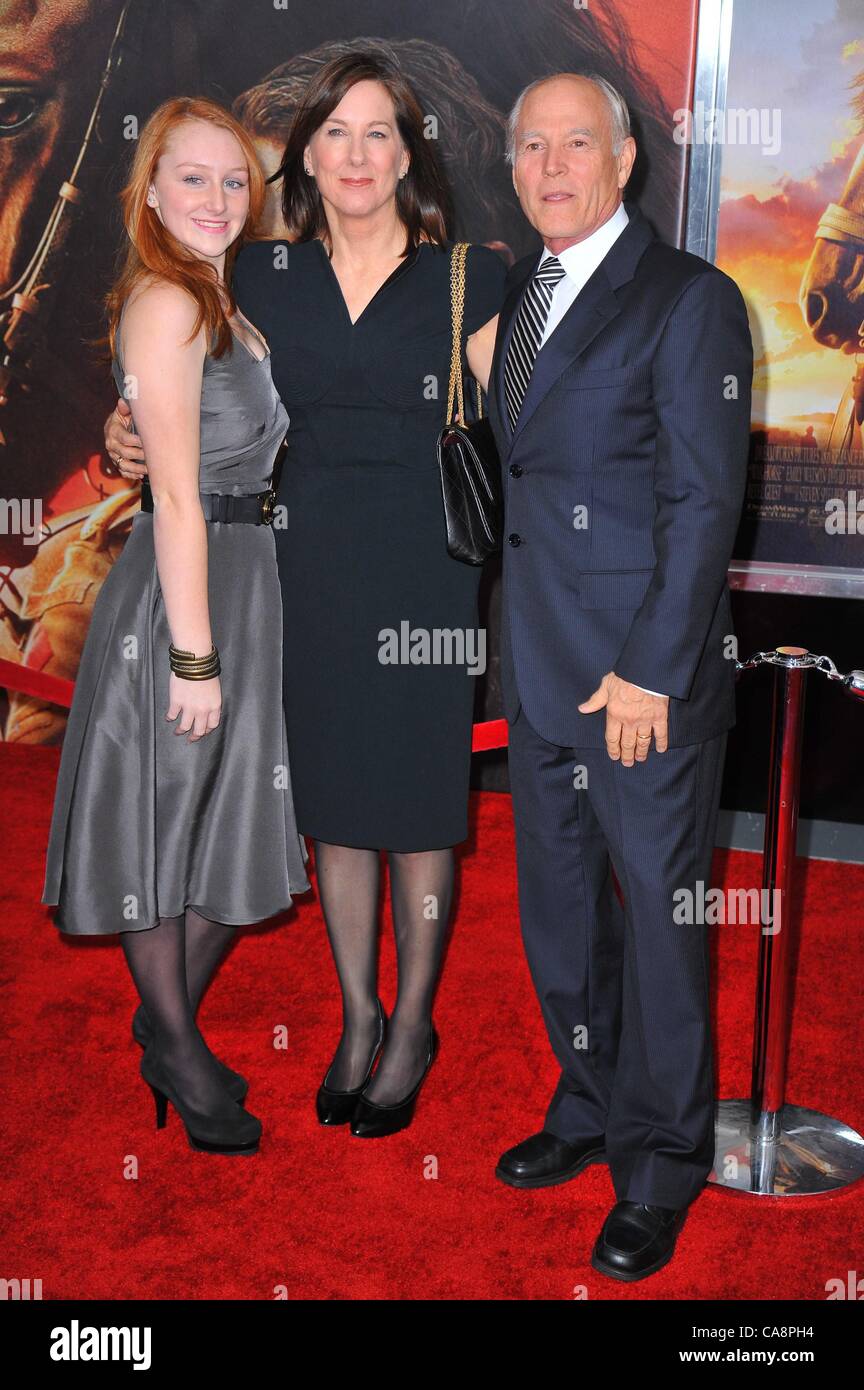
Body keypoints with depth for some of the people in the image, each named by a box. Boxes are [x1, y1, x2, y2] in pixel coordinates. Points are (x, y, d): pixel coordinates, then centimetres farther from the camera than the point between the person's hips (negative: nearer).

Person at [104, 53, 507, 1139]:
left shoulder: (464, 279, -1)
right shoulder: (263, 276, 6)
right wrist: (132, 427, -1)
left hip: (425, 572, -2)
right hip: (310, 569, 3)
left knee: (417, 805, 5)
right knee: (333, 803, 11)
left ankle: (413, 1028, 24)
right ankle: (356, 1020, 29)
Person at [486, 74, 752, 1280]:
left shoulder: (689, 300, -8)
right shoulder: (518, 292, 14)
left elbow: (705, 499, -13)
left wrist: (652, 671, -16)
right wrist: (516, 638, 6)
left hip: (645, 679, -7)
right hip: (540, 674, 7)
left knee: (658, 919, 5)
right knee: (559, 910, 17)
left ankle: (662, 1167, 22)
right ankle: (590, 1110, 37)